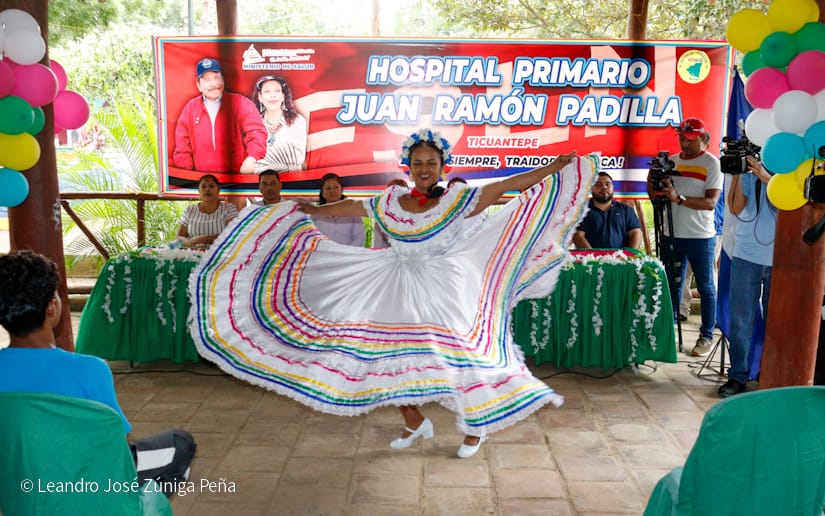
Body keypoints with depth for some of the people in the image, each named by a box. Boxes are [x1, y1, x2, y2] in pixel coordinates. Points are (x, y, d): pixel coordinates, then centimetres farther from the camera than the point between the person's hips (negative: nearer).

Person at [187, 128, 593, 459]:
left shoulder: (457, 201, -8)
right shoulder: (389, 202, 2)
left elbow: (506, 186, -11)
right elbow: (349, 208, 15)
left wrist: (555, 168, -15)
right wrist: (309, 211, 24)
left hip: (442, 291, -4)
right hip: (397, 291, 4)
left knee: (457, 354, -1)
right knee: (390, 356, 6)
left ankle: (476, 425, 24)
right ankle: (416, 424, 28)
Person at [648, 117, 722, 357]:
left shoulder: (711, 163, -5)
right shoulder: (671, 161, 9)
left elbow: (711, 202, -15)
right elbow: (656, 197, 12)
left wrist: (678, 198, -26)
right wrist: (652, 181, -9)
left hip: (700, 237, -4)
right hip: (671, 235, 5)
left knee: (705, 288, 4)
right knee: (672, 285, 11)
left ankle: (706, 336, 13)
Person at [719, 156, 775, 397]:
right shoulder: (748, 177, 4)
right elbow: (736, 209, -7)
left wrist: (766, 178, -24)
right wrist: (737, 173, -12)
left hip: (780, 262, 0)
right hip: (746, 259, 0)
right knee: (740, 321, 1)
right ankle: (737, 376, 10)